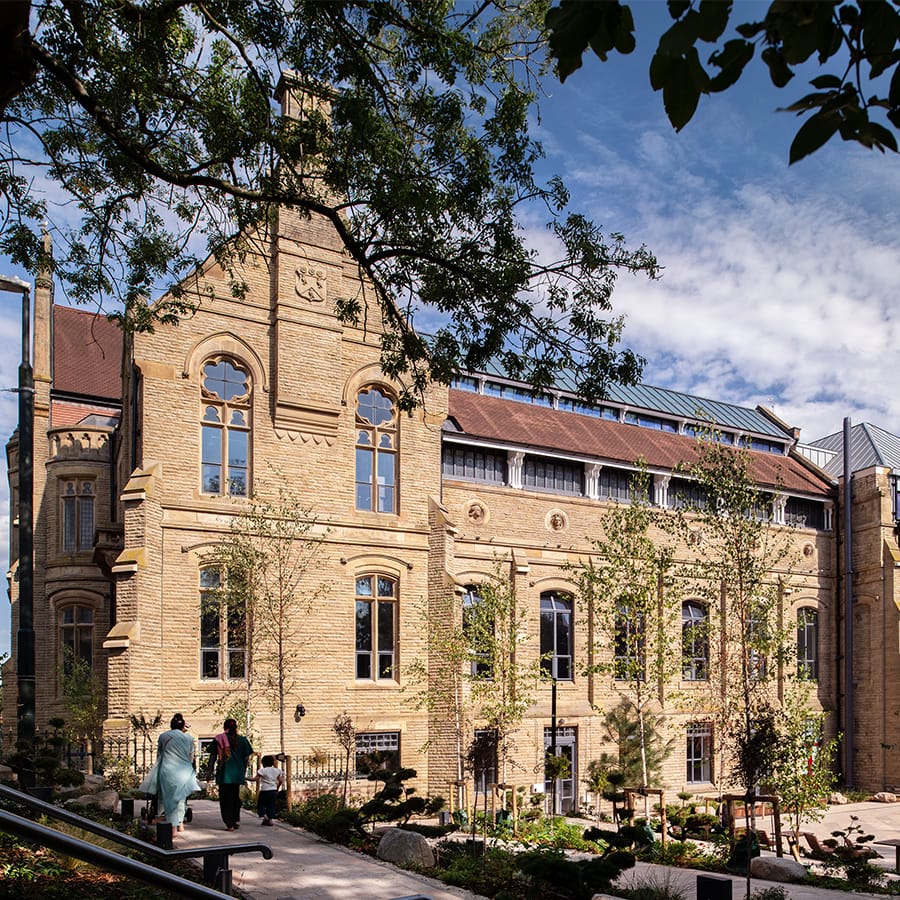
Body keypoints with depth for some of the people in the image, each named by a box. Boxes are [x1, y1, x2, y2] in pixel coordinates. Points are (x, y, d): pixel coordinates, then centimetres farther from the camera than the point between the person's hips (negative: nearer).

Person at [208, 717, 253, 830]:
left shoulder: (219, 739, -2)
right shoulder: (242, 739, 3)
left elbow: (213, 756, -2)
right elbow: (246, 758, 4)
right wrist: (244, 772, 14)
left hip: (224, 773, -2)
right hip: (237, 774, 2)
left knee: (225, 799, 4)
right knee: (235, 796, 21)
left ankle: (229, 824, -1)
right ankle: (236, 820, 16)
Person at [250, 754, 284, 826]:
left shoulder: (263, 770, -10)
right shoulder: (277, 770, 6)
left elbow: (255, 779, -15)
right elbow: (280, 781, 7)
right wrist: (277, 788, 20)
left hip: (265, 790, -5)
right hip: (273, 790, 5)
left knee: (261, 804, 7)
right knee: (271, 805, 11)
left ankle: (264, 816, -11)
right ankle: (270, 819, 7)